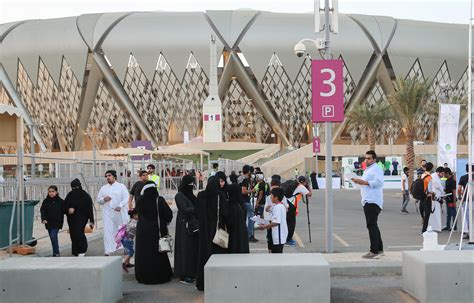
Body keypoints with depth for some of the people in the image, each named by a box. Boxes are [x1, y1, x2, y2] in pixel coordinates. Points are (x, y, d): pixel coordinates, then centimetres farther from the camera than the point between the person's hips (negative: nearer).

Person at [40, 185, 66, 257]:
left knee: (53, 236, -15)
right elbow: (42, 211, -4)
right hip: (48, 223, 4)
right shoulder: (45, 201, 2)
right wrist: (44, 219, -18)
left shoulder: (60, 201, -4)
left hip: (57, 222, -4)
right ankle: (56, 252, 24)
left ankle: (56, 253, -6)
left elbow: (64, 211, 2)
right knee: (52, 238, 12)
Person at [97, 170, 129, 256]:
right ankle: (108, 250, -6)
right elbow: (98, 199, 14)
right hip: (107, 212, 2)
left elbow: (126, 198, -6)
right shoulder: (103, 188, 13)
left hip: (120, 212, -2)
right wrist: (103, 199, -9)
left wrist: (120, 206, -22)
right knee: (108, 231, -7)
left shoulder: (121, 186, 2)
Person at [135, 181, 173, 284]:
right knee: (158, 253, 8)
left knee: (144, 253, 10)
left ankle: (144, 277, 14)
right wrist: (164, 223, 7)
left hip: (143, 231, 2)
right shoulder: (159, 200, -12)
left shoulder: (140, 200, -5)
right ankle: (160, 276, 12)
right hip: (157, 230, -2)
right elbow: (169, 214, -10)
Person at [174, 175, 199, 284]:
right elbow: (185, 209, -18)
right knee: (185, 249, -4)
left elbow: (195, 208, 14)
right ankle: (183, 275, 2)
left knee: (194, 249, 9)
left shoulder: (191, 195, 14)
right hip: (184, 226, -8)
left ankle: (191, 273, 18)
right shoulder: (179, 196, -10)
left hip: (193, 225, 8)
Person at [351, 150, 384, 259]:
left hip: (373, 202, -11)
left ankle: (374, 252, -11)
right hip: (368, 201, 11)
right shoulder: (367, 170, 24)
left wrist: (364, 182, -24)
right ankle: (379, 249, 23)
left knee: (372, 225, -12)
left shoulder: (376, 169, -8)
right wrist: (358, 181, 13)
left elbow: (378, 182, -22)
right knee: (373, 226, 15)